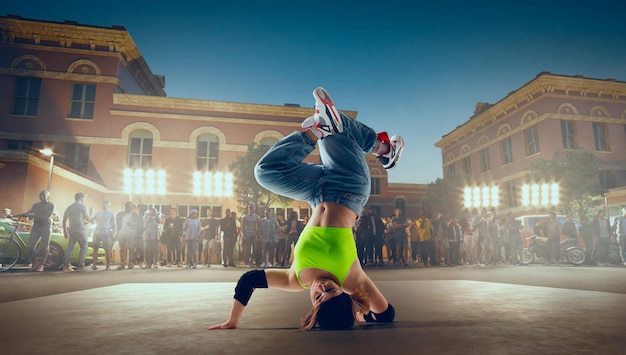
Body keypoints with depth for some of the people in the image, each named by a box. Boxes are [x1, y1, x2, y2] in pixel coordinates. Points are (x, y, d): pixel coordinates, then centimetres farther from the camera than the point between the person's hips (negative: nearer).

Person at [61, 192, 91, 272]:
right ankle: (81, 265, -4)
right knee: (84, 247, 1)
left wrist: (65, 232, 22)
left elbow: (64, 221, 18)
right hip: (80, 230, -6)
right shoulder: (82, 206, -3)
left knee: (69, 247, 6)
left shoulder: (69, 208, 17)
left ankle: (66, 265, -1)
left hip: (71, 230, 6)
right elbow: (88, 219, 0)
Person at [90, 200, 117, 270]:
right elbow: (91, 220, 18)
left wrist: (113, 235, -4)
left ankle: (108, 265, 3)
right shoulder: (98, 213, 18)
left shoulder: (111, 214, 8)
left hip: (105, 234, -4)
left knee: (107, 250, -3)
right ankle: (94, 265, 7)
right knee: (95, 249, 2)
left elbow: (114, 225, 5)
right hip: (97, 233, 4)